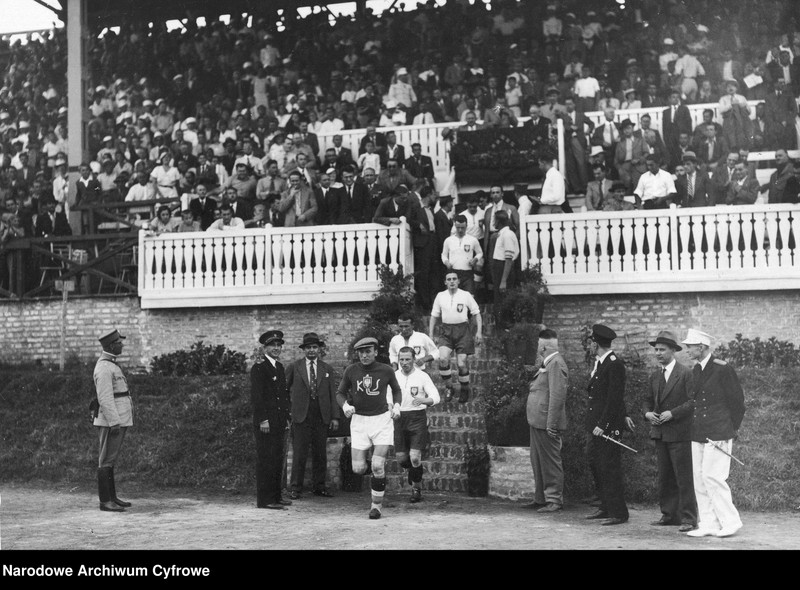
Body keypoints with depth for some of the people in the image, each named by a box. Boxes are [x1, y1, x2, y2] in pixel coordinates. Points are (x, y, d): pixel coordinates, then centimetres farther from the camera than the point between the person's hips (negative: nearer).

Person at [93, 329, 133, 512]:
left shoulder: (110, 365, 17)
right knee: (106, 461, -6)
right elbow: (104, 399, -21)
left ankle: (112, 497, 18)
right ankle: (105, 501, -4)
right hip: (110, 421, -10)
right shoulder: (103, 368, -16)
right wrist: (114, 423, -24)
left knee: (110, 459, 13)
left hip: (118, 420, 10)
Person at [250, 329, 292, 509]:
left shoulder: (280, 367, 17)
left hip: (279, 422, 8)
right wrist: (263, 420, -19)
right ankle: (264, 500, -4)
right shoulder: (258, 368, -9)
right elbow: (256, 396, -14)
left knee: (278, 460, 11)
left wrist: (287, 417, 16)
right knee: (266, 460, -6)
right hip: (265, 422, -8)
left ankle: (276, 496, 18)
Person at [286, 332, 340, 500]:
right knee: (299, 454, -3)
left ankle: (318, 486, 17)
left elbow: (333, 394, 9)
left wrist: (335, 416, 3)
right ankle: (295, 488, 5)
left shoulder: (327, 369, 11)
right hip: (300, 416, -2)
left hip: (322, 417, 2)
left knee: (320, 454, 7)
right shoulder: (294, 367, 5)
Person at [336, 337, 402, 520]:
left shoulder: (386, 370, -4)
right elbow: (340, 393, 9)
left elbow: (396, 390, 15)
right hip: (359, 420, 2)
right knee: (358, 469, -4)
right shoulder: (351, 371, -3)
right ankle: (377, 473, 33)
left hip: (382, 419, -1)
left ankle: (376, 505, 7)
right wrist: (345, 405, -11)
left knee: (378, 466, -11)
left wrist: (396, 406, -2)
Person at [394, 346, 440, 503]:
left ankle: (417, 487, 10)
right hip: (399, 418, 3)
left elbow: (435, 397, -9)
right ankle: (414, 470, 36)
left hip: (417, 418, -3)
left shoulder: (422, 376, -3)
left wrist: (423, 400, -29)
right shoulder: (394, 376, 6)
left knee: (414, 457, -12)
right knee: (400, 458, 3)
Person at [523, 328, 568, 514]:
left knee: (550, 462, -4)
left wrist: (551, 424, -23)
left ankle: (554, 500, 3)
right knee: (538, 462, 15)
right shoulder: (547, 363, 16)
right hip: (537, 422, 10)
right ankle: (541, 499, 23)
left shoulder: (556, 363, -16)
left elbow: (557, 396, -22)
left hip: (546, 423, -10)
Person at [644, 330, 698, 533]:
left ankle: (689, 519, -1)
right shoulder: (654, 376, 14)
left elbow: (693, 401, -12)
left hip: (680, 433, -7)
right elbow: (648, 400, 21)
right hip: (660, 433, 7)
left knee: (684, 478, -5)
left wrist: (672, 413, -18)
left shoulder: (685, 374, -7)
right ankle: (669, 515, 19)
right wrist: (647, 413, 0)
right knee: (665, 477, 11)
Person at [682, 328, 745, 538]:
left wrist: (732, 429, 0)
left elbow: (737, 400, -6)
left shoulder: (723, 369, -10)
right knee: (699, 480, 6)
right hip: (698, 434, 8)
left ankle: (730, 522, 2)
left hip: (718, 434, -8)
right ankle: (708, 525, 12)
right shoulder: (695, 370, 12)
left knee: (712, 477, -11)